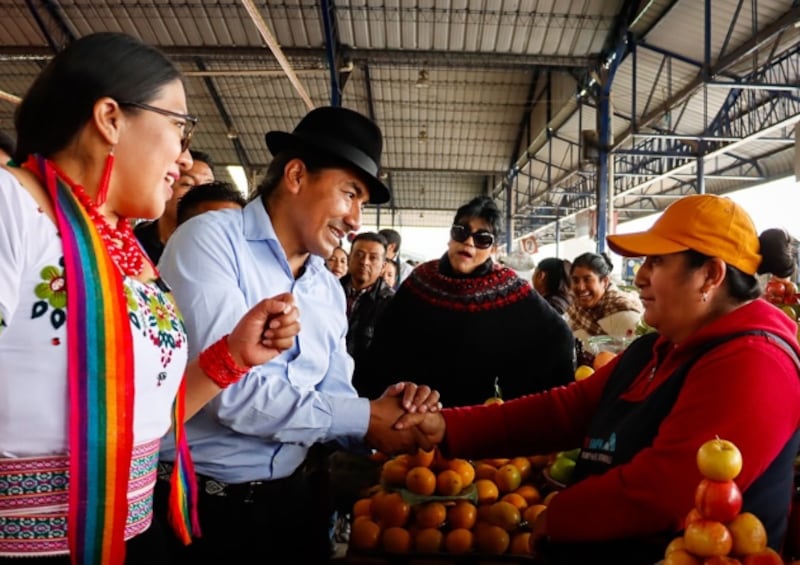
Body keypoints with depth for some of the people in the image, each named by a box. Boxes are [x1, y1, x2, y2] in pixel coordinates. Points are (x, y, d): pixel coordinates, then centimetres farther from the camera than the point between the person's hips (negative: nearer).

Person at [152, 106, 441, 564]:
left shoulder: (330, 289, 8)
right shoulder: (211, 240, -13)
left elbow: (335, 400, 5)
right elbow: (227, 388, -23)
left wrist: (383, 412, -16)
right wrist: (364, 418, -18)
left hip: (295, 495, 7)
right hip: (204, 503, -6)